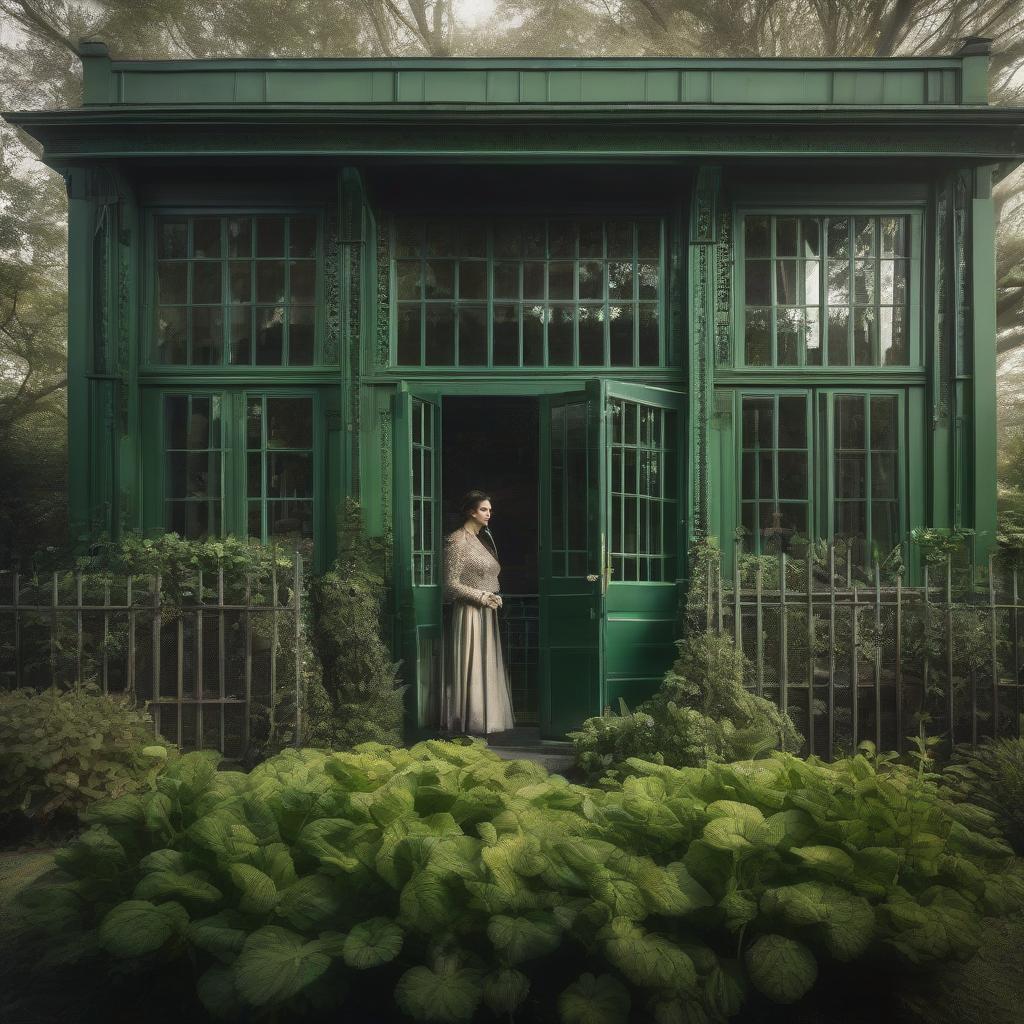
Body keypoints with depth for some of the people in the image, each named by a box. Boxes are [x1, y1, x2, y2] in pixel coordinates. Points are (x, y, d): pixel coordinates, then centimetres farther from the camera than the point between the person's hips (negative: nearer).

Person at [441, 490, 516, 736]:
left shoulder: (482, 539, 16)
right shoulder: (457, 540, -9)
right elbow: (451, 584, -14)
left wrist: (495, 596, 6)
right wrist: (481, 596, -16)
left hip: (487, 613, 8)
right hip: (469, 613, -8)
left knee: (487, 667, 9)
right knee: (469, 668, -4)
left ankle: (481, 723, 16)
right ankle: (467, 727, 3)